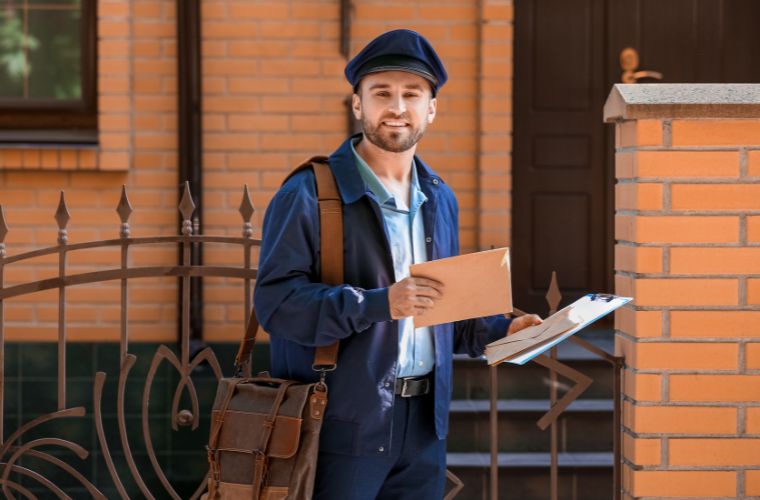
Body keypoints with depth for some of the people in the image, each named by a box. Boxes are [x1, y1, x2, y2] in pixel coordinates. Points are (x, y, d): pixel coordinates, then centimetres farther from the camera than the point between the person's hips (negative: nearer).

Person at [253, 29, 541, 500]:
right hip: (341, 427, -6)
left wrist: (500, 331, 6)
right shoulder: (309, 194, -9)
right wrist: (379, 303, -26)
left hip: (424, 426, 6)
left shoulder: (440, 199, 14)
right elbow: (275, 300, -18)